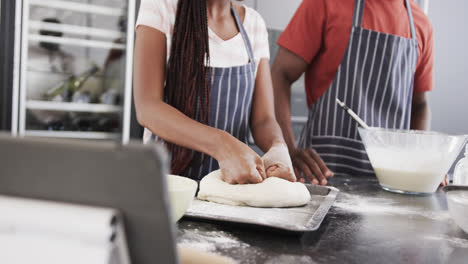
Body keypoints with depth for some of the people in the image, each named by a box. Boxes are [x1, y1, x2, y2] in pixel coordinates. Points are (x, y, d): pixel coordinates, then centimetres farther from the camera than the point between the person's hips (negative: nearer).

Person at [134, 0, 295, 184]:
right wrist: (223, 146, -29)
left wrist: (278, 148, -19)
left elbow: (263, 118, 4)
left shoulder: (255, 24, 8)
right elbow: (146, 108, -15)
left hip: (232, 181, 3)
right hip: (165, 175, -2)